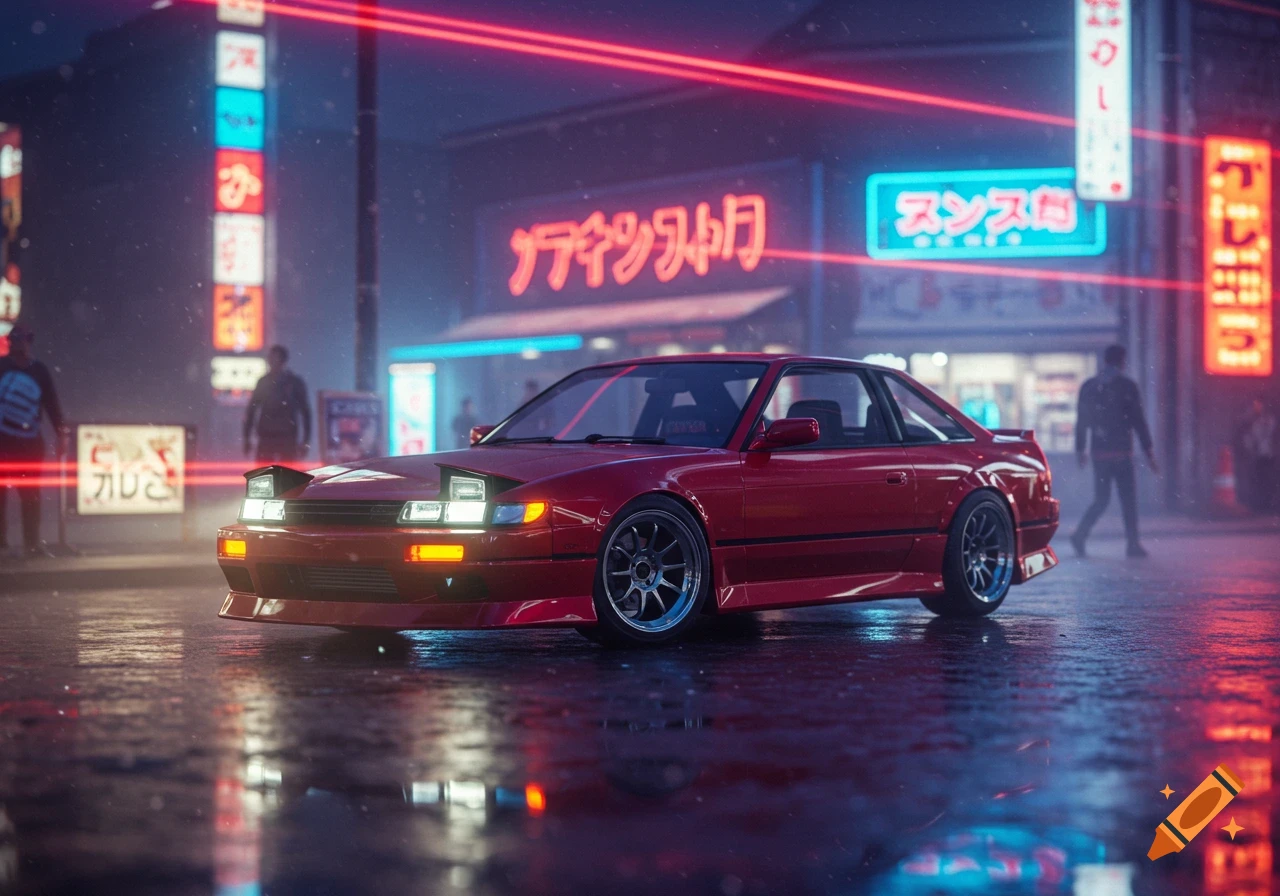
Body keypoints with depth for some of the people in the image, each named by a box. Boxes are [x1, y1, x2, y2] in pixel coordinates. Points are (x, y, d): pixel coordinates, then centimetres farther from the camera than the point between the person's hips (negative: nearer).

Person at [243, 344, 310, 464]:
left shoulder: (294, 382, 1)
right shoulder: (264, 382, 7)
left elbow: (305, 411, 1)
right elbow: (251, 409, 9)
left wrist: (305, 441, -5)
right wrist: (247, 438, 4)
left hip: (288, 438, -2)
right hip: (266, 437, 2)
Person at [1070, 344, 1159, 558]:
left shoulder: (1088, 386, 7)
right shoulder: (1127, 386, -5)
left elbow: (1081, 421, 9)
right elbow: (1139, 421, -7)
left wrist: (1081, 450, 17)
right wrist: (1149, 453, -4)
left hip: (1098, 451, 4)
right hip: (1121, 452, -4)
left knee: (1101, 498, 11)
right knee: (1128, 498, 3)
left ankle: (1080, 533, -9)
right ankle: (1133, 544, 3)